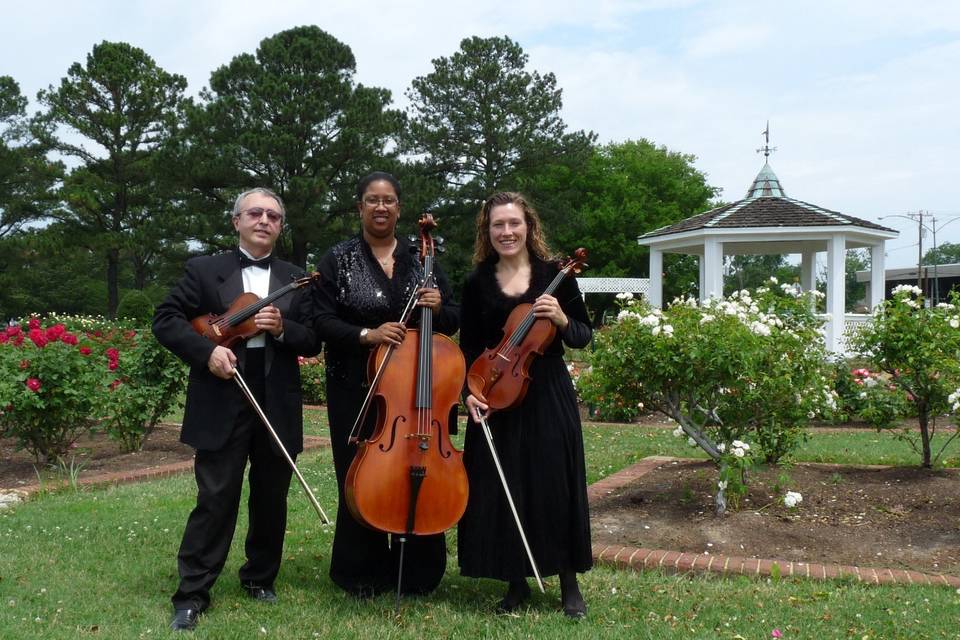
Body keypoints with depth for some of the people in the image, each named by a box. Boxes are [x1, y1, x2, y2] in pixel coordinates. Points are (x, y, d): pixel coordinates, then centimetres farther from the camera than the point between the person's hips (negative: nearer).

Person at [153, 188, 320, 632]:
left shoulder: (295, 279, 11)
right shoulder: (204, 270, 5)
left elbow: (313, 343, 7)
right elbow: (165, 320, 0)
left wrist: (283, 328, -13)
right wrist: (206, 350, -15)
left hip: (277, 406, 3)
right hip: (222, 403, -3)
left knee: (271, 500, 12)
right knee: (215, 500, -2)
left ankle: (259, 578, 31)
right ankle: (191, 595, 9)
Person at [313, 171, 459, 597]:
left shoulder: (420, 259, 10)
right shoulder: (338, 260, 1)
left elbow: (452, 323, 11)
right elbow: (324, 322, -6)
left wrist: (438, 308, -11)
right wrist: (366, 334, -22)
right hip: (358, 392, -2)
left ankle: (417, 575, 20)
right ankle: (364, 575, 20)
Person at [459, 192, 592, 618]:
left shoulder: (555, 275, 1)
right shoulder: (477, 284, 4)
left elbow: (583, 338, 3)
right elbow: (469, 349, 7)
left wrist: (561, 320, -17)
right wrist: (469, 391, -8)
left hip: (548, 396, -1)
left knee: (555, 485, 4)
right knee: (501, 490, 4)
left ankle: (569, 585, 19)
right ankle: (516, 583, 21)